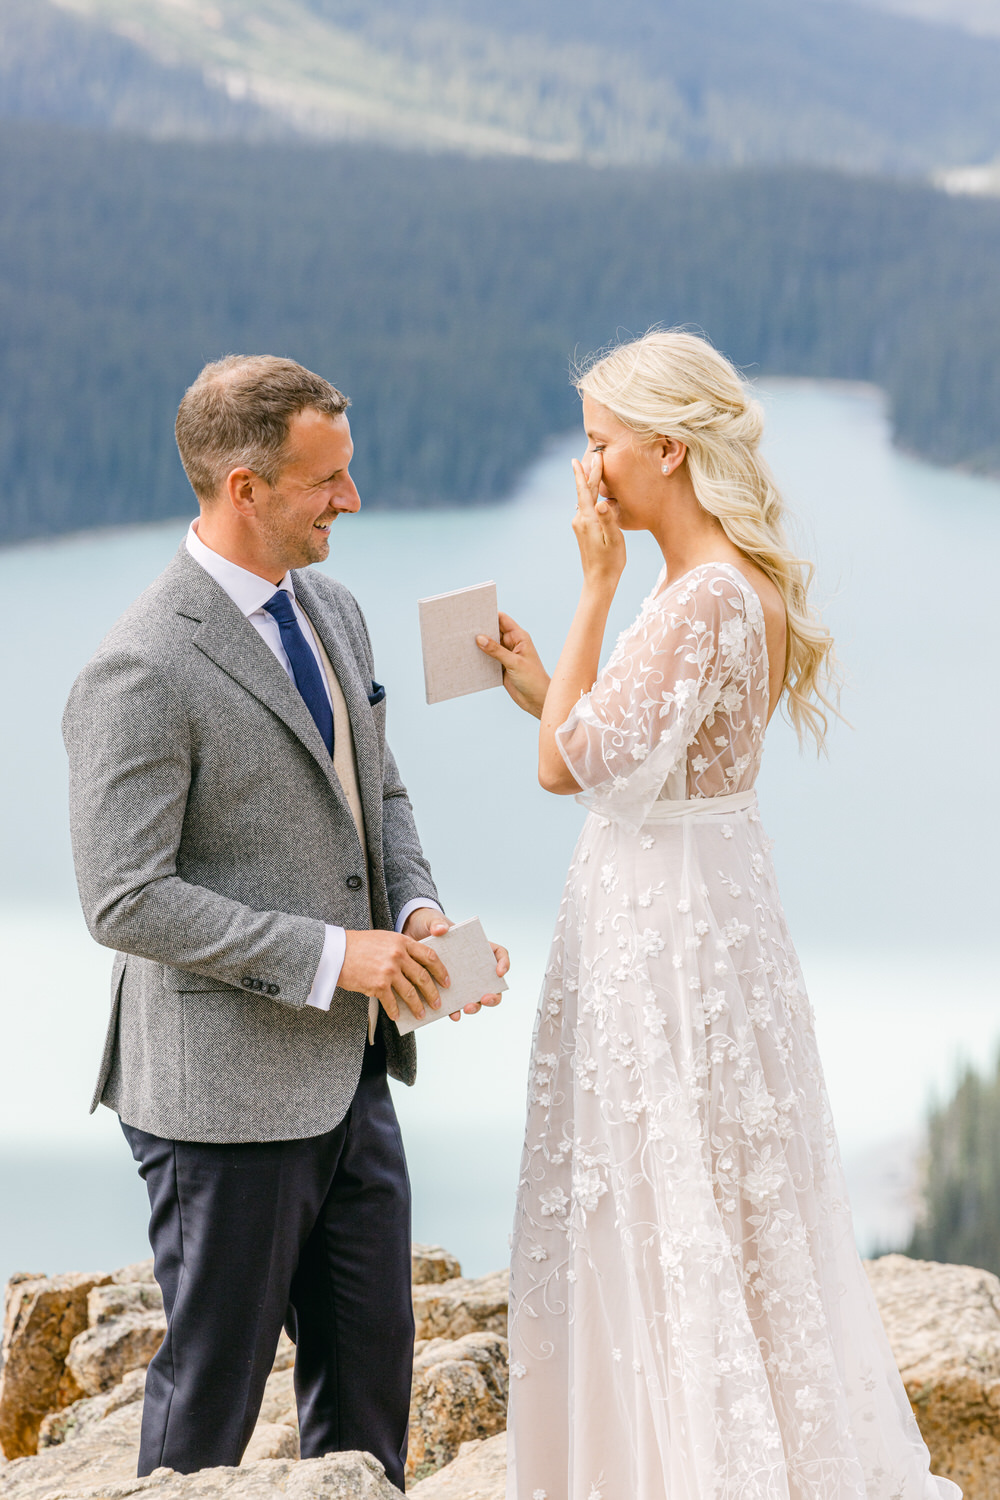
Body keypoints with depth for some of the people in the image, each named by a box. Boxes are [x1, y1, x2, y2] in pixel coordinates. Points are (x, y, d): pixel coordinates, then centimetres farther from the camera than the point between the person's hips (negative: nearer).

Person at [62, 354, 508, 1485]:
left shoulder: (331, 614, 8)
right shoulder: (141, 673, -19)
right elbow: (125, 901, -22)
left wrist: (415, 912, -1)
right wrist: (331, 954, -22)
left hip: (351, 1074, 8)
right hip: (227, 1094, -8)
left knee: (371, 1365, 15)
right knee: (212, 1389, 5)